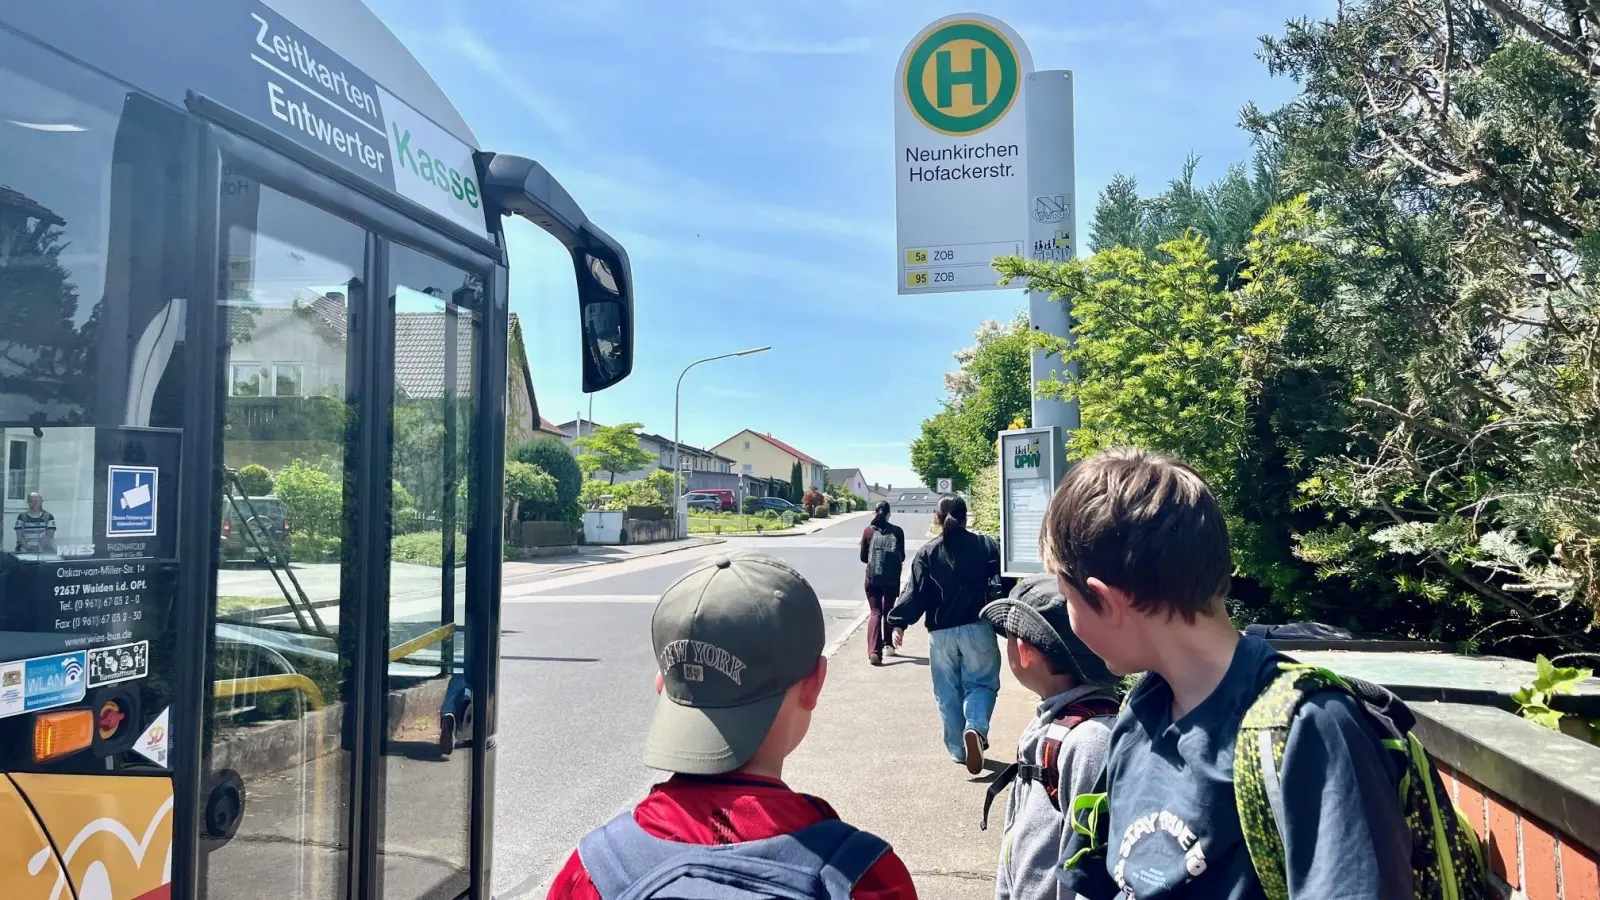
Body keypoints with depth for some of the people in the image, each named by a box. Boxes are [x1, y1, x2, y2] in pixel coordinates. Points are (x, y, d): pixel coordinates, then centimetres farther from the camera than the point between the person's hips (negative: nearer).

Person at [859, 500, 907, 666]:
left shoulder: (869, 531, -1)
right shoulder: (897, 531, -2)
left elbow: (863, 557, 5)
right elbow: (902, 557, 5)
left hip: (872, 578, -1)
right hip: (892, 579, 1)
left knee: (875, 613, 1)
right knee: (888, 611, 20)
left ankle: (874, 651, -15)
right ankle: (888, 645, 33)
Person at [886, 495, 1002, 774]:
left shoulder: (927, 553, 2)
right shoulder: (986, 546, 3)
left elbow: (915, 592, -4)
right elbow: (1001, 582, -2)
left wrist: (899, 622, -1)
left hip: (941, 633, 1)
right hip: (978, 628, -1)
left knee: (948, 693, 12)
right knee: (981, 683, 8)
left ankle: (958, 749, 15)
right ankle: (976, 728, -18)